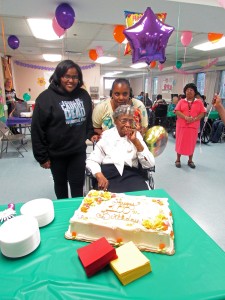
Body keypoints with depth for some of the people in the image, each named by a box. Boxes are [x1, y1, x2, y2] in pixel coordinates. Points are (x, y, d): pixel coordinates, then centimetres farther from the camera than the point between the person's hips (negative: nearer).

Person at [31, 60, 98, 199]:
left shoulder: (84, 95, 2)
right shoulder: (46, 97, -12)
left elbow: (88, 119, 16)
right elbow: (37, 130, -11)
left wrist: (91, 134, 0)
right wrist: (42, 156, -9)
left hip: (79, 151, 2)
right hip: (56, 153, -2)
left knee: (77, 184, 10)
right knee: (60, 183, 19)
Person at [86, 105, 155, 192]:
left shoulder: (136, 135, 11)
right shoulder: (106, 135, 9)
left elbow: (150, 164, 1)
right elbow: (91, 160, 4)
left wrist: (135, 141, -7)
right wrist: (100, 176, -15)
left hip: (131, 175, 1)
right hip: (108, 174, -1)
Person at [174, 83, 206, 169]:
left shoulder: (199, 102, 6)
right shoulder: (181, 101, 6)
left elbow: (202, 113, 1)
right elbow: (177, 111, -5)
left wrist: (194, 119, -16)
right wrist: (185, 117, -19)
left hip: (194, 126, 0)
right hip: (181, 125, 0)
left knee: (191, 143, 7)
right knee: (180, 142, 4)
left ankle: (190, 160, 20)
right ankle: (178, 159, 15)